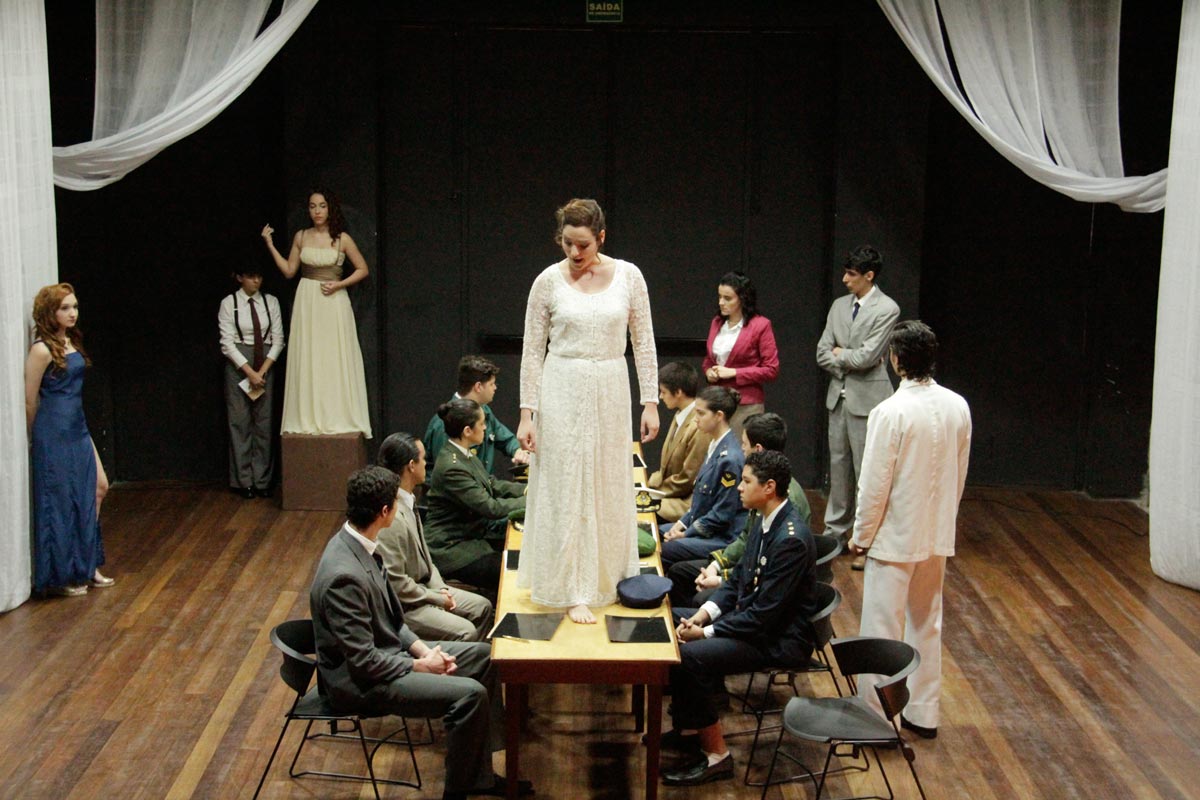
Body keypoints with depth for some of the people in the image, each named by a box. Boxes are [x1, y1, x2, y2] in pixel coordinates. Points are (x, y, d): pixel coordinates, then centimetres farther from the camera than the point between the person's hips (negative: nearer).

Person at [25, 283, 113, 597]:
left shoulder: (71, 342, 9)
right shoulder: (42, 350, -16)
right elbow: (30, 400, -10)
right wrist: (37, 438, 1)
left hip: (78, 429, 8)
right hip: (54, 434, -8)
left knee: (98, 488, 11)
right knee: (60, 501, 1)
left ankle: (85, 567, 23)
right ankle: (60, 576, 15)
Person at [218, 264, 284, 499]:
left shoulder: (270, 302, 4)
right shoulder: (229, 303, -3)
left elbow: (278, 339, 3)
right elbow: (227, 343, -7)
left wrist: (262, 371, -8)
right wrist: (249, 372, -14)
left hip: (266, 364, 2)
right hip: (238, 364, -2)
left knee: (264, 422, 3)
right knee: (240, 422, -1)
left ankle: (262, 480, 9)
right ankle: (243, 481, 6)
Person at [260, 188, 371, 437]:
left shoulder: (342, 239, -2)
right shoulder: (301, 237, 6)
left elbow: (362, 269, 3)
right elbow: (289, 271, 9)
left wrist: (339, 284, -9)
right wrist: (270, 246, 2)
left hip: (333, 302, -2)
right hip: (306, 302, 3)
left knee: (336, 360, -1)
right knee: (307, 361, 2)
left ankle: (338, 420, 5)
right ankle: (308, 420, 7)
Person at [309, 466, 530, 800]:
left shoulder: (354, 542, -1)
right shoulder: (344, 575, -31)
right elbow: (364, 662, -26)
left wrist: (422, 649, -1)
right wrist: (420, 666, -13)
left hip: (384, 649, 10)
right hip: (358, 683, -10)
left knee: (483, 655, 11)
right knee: (471, 694, -21)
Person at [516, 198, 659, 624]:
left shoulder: (628, 275, -1)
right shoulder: (549, 281, -5)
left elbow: (643, 342, 3)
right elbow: (532, 350, -1)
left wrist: (650, 402, -1)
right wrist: (527, 413, -6)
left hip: (610, 391, 2)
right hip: (562, 389, -2)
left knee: (609, 488, 11)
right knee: (567, 490, -1)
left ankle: (606, 577, 29)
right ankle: (575, 591, 6)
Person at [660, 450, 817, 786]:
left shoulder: (791, 540, -26)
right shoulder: (766, 522, 4)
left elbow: (765, 615, -25)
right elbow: (740, 578, 14)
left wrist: (706, 632, -19)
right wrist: (705, 612, -2)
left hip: (778, 639, -10)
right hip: (752, 616, 10)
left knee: (687, 656, -24)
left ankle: (716, 755, -8)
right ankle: (687, 729, 16)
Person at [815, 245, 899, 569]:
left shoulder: (886, 309, -10)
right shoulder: (839, 306, 10)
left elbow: (867, 356, -17)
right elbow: (822, 353, 7)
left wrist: (840, 354, -1)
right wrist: (850, 362, -6)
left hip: (867, 398, -7)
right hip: (838, 395, 7)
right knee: (838, 467, 13)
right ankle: (836, 532, 23)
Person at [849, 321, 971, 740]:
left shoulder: (891, 412, -21)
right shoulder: (957, 407, -2)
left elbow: (875, 484, -17)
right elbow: (960, 474, 8)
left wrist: (861, 535, -4)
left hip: (895, 537, -6)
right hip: (937, 535, 6)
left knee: (883, 628, 4)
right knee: (927, 623, 18)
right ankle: (923, 713, 28)